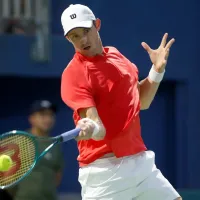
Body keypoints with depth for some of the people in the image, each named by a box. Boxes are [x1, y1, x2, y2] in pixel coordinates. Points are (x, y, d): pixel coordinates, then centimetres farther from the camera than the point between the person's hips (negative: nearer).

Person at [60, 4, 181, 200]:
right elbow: (98, 129, -24)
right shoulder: (74, 74, -14)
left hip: (140, 161, 8)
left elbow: (141, 102, 21)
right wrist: (89, 128, -46)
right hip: (106, 170, -7)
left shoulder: (115, 55, 10)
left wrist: (157, 69, 8)